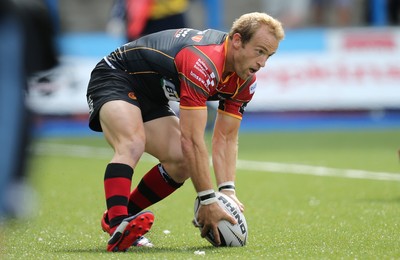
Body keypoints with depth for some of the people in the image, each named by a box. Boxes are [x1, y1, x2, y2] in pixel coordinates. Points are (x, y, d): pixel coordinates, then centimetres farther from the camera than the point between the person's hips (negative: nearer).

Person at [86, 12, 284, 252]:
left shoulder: (245, 83, -8)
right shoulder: (204, 63, -37)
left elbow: (226, 138, -2)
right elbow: (192, 140, -38)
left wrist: (227, 189, -18)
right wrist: (208, 201, -35)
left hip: (151, 98, 9)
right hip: (114, 78, -9)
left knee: (181, 162, -1)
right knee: (132, 144, -35)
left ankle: (118, 216, 14)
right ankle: (117, 227, -46)